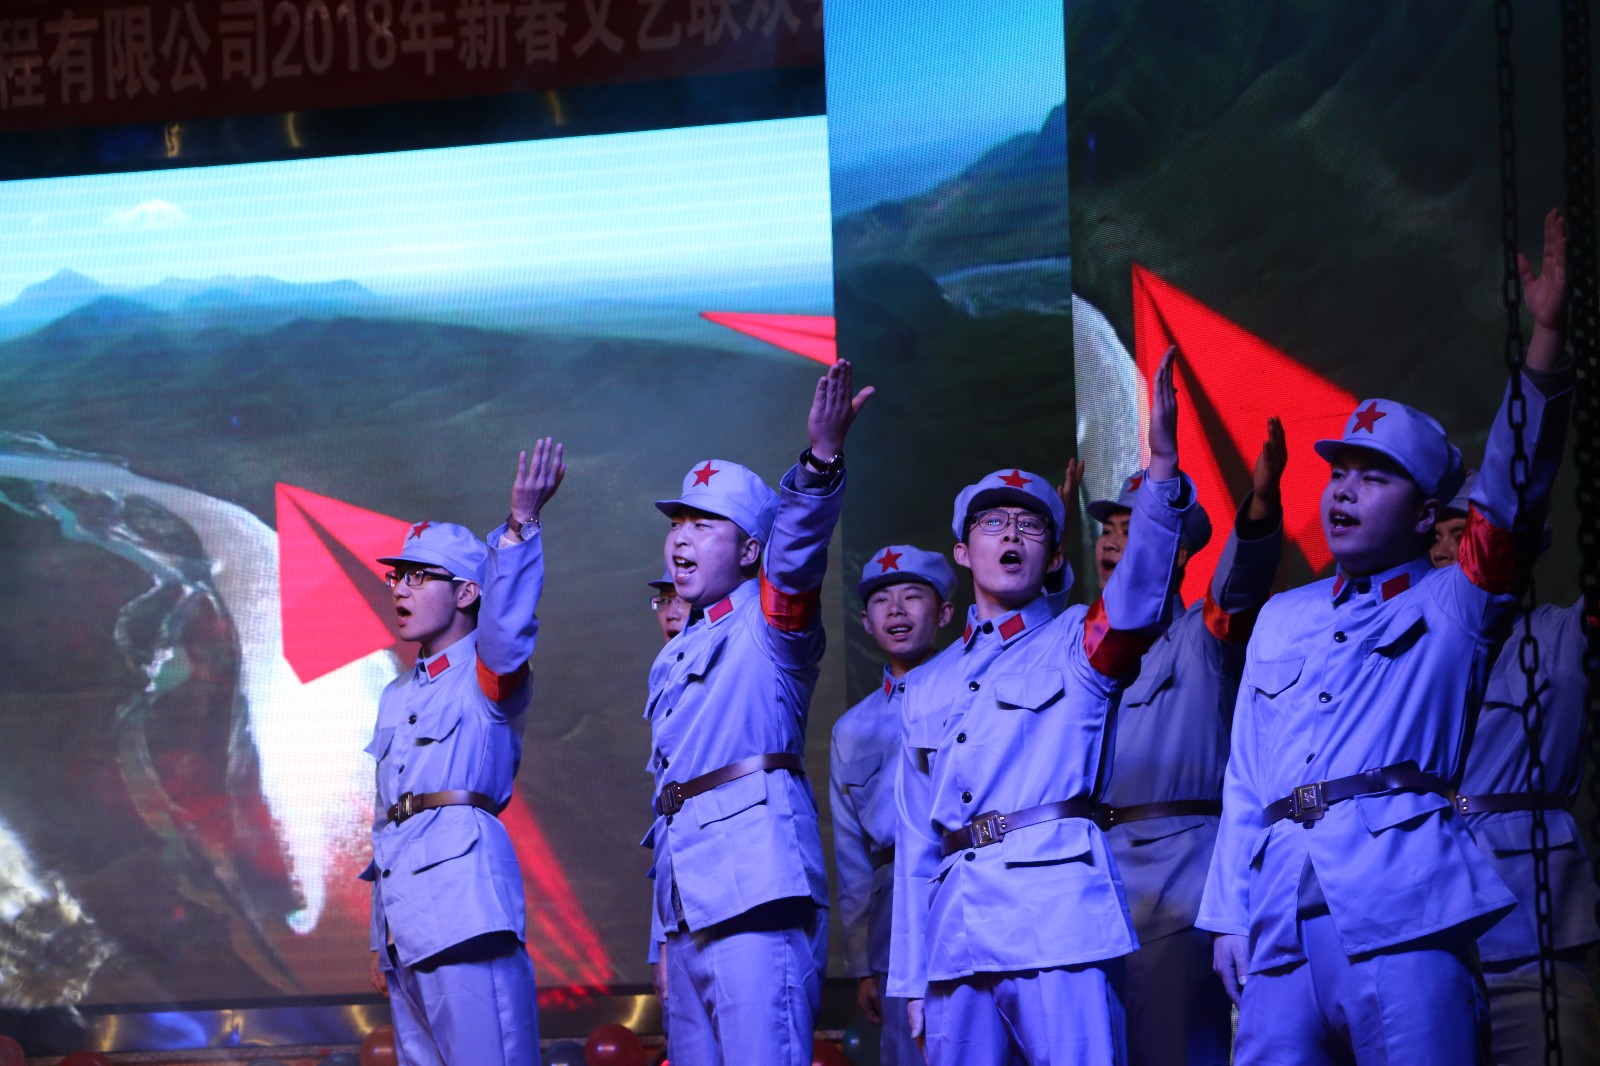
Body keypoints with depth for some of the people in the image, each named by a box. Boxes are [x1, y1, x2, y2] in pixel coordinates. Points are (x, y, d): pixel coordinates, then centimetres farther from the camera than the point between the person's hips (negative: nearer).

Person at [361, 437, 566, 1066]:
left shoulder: (487, 674, 3)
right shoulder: (396, 697, 24)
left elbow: (506, 624, -21)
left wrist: (521, 525, -35)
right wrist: (380, 940, 21)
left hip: (465, 892, -8)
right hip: (405, 920, 8)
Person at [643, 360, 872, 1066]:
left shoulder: (769, 619, 4)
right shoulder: (675, 659, 26)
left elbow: (796, 547, -18)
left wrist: (823, 459, -38)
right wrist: (662, 937, 20)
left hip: (756, 875, -8)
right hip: (688, 897, 8)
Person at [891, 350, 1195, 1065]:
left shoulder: (1077, 644, 10)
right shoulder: (926, 689, 23)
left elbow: (1139, 586, -13)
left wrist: (1162, 463, -28)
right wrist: (911, 975, 15)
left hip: (1059, 924, -5)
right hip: (958, 939, 5)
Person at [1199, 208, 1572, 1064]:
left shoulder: (1451, 603, 12)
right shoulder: (1281, 618, 25)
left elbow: (1509, 486, -4)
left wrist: (1545, 340, -17)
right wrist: (1229, 914, 14)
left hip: (1404, 913, -4)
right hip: (1282, 920, 4)